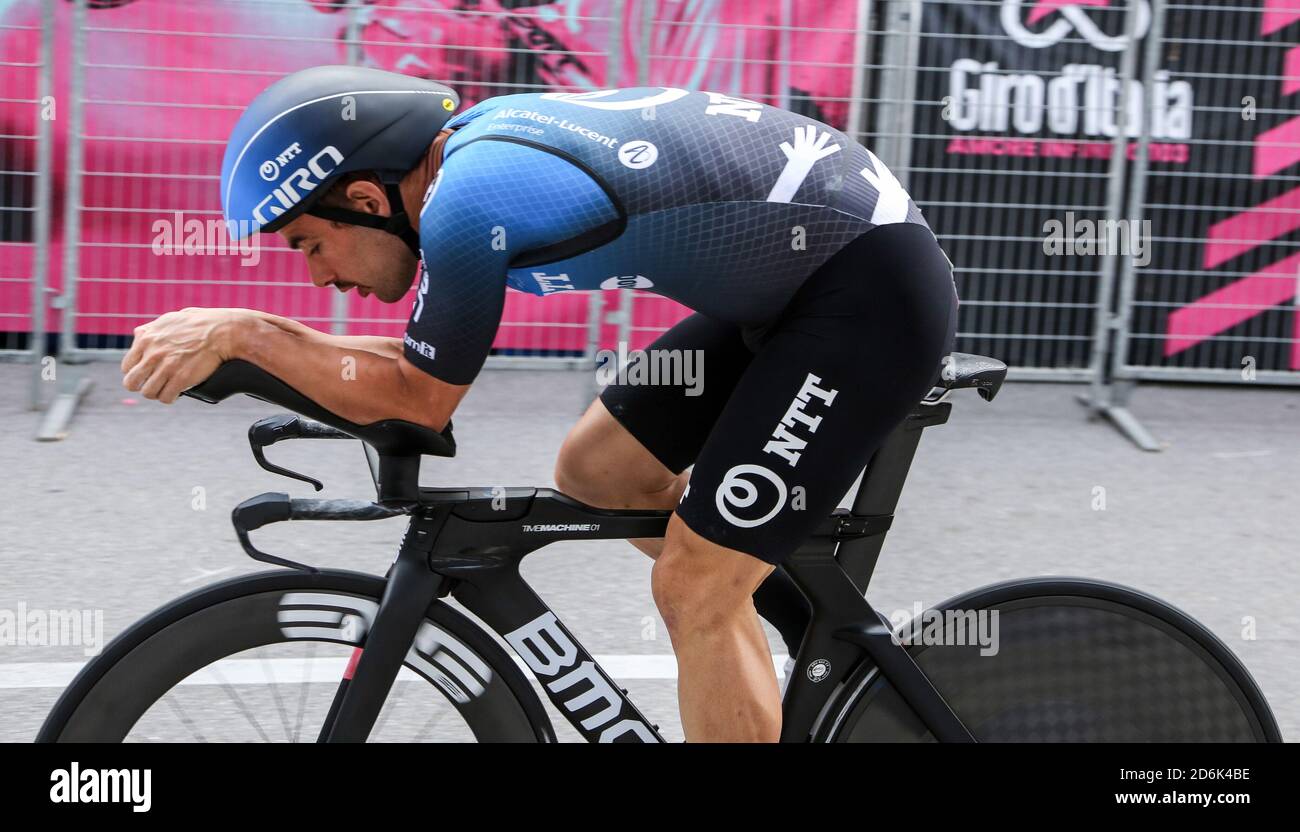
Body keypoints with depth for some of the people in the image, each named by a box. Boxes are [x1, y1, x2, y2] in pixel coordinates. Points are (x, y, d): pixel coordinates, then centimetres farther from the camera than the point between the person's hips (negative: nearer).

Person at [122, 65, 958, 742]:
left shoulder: (465, 198, -22)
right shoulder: (477, 137, 5)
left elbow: (420, 400, -9)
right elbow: (435, 358, 15)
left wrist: (240, 332, -6)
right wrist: (253, 344, 8)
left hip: (875, 292, -10)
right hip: (801, 279, 10)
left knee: (695, 588, -9)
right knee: (595, 469, 13)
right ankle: (824, 638, 27)